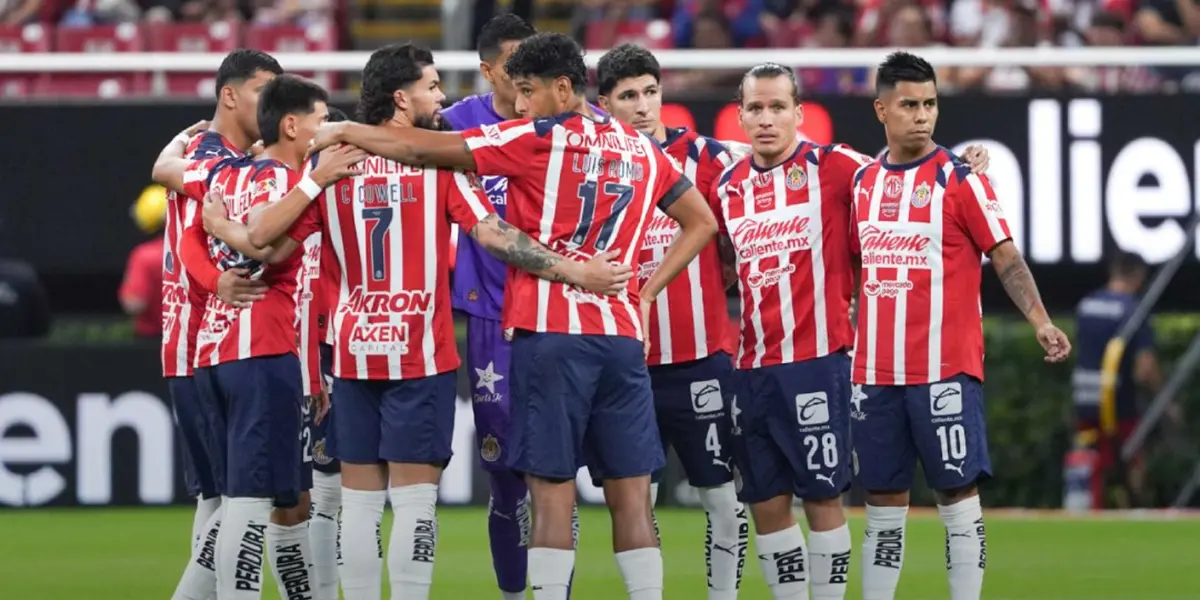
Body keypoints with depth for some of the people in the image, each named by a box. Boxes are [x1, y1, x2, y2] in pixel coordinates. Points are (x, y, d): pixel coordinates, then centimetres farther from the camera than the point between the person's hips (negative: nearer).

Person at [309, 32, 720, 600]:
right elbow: (701, 221, 23)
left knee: (551, 487, -3)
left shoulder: (542, 140, -4)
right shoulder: (641, 149, 13)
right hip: (622, 332, 5)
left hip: (550, 331, -5)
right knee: (629, 491, 5)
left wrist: (344, 132, 7)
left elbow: (424, 149, -5)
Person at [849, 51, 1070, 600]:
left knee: (958, 494, -3)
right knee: (882, 501, 8)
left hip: (946, 368, -5)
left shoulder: (960, 179, -4)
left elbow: (1005, 257, -8)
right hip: (874, 371, 5)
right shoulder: (863, 180, 10)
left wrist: (1040, 322, -21)